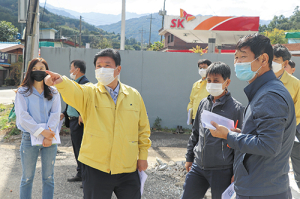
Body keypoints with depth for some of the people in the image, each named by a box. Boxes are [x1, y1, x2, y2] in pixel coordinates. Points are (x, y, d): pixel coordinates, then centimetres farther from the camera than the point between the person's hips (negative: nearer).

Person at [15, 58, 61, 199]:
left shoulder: (53, 92, 8)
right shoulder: (22, 92, 1)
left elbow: (55, 114, 0)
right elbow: (22, 116, -8)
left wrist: (48, 135, -13)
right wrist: (41, 131, -16)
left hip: (50, 138, 2)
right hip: (29, 138, -2)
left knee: (48, 177, 8)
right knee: (27, 178, 6)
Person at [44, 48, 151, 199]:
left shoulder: (134, 96, 6)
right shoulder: (89, 93, -2)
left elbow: (143, 128, 12)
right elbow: (72, 92, -25)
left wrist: (143, 155, 9)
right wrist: (60, 82, -46)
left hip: (128, 169, 2)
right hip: (96, 168, -2)